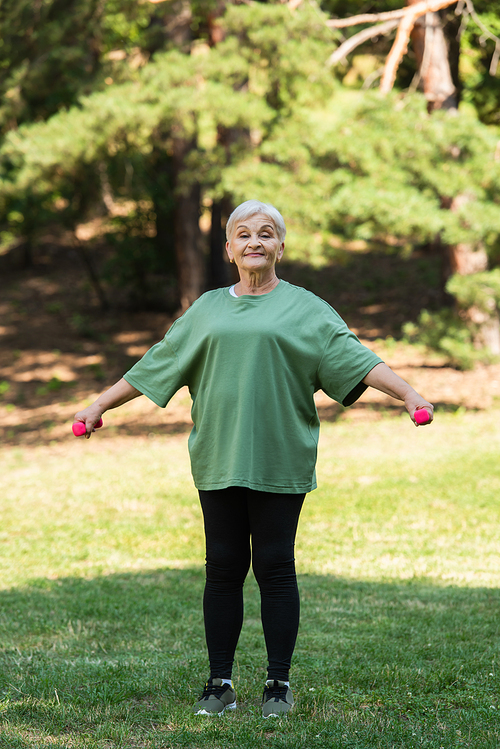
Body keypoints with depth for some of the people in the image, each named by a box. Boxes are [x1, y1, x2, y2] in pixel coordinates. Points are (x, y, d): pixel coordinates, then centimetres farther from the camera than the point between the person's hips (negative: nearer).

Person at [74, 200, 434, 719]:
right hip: (218, 459, 3)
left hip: (278, 461, -2)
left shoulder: (304, 309, 7)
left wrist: (407, 394, -16)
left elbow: (353, 357, -3)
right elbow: (154, 365, 20)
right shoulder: (207, 310, 15)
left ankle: (278, 683, 7)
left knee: (275, 568, -2)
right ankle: (220, 684, 11)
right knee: (223, 569, 3)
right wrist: (99, 405, 21)